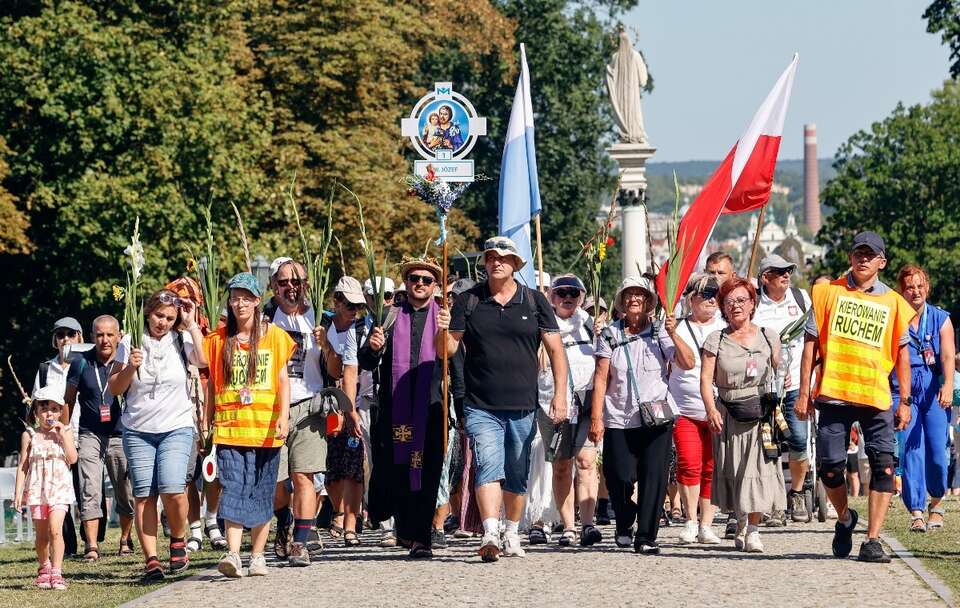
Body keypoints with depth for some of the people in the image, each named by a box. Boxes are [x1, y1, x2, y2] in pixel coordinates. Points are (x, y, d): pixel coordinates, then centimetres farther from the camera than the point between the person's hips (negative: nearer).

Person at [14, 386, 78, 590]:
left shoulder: (65, 431, 4)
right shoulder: (29, 435, 4)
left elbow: (72, 458, -7)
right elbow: (23, 465, 5)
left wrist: (63, 434, -11)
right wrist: (18, 491, -1)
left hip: (59, 488, -2)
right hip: (37, 489, 2)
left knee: (55, 529, -17)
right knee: (41, 534, 8)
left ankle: (56, 573, -17)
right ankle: (44, 568, 29)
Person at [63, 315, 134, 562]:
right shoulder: (81, 363, 1)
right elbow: (69, 400, 10)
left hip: (121, 436, 0)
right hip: (90, 436, 0)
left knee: (126, 493, 7)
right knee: (90, 492, -11)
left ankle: (125, 540, 27)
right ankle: (92, 546, -12)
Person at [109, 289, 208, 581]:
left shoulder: (181, 340, 1)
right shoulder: (131, 343, 4)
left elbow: (205, 360, -18)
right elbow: (114, 388, 6)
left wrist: (191, 324, -12)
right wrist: (130, 368, -12)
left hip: (176, 428, -2)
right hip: (138, 431, 2)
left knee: (172, 489, -19)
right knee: (143, 496, -5)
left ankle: (178, 540, 7)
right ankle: (151, 560, -1)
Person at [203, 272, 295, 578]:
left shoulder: (274, 335, 6)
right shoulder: (218, 339, 9)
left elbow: (283, 380, 3)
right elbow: (212, 383, 12)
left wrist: (284, 416, -9)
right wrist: (206, 421, 7)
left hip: (265, 428, 0)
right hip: (229, 427, 0)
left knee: (261, 493, 4)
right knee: (233, 490, -11)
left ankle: (257, 555, 12)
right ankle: (233, 555, -20)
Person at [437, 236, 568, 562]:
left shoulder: (534, 301, 5)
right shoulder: (467, 301, 4)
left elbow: (555, 349, 6)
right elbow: (447, 350, 2)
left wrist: (560, 394, -3)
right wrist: (443, 330, -21)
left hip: (523, 407, 2)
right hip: (481, 408, -2)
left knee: (517, 476, 10)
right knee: (488, 467, -17)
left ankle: (512, 533, 27)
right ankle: (490, 534, -28)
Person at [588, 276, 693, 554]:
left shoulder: (660, 333, 5)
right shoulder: (610, 335, 5)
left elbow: (688, 363, -5)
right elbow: (601, 377, 2)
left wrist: (673, 334, -16)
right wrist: (596, 417, -4)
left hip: (657, 418, 0)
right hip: (619, 420, 0)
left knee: (654, 477, -8)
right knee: (619, 478, -4)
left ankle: (646, 538, -2)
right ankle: (624, 526, 25)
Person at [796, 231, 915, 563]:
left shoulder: (893, 302, 10)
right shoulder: (829, 291, 7)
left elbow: (902, 352, 13)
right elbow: (811, 343, 7)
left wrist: (905, 401, 6)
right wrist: (804, 392, 1)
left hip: (877, 398, 0)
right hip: (833, 395, 0)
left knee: (883, 466, -10)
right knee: (829, 467, -1)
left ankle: (872, 541, -8)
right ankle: (845, 518, 28)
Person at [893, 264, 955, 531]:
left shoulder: (941, 319, 5)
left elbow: (948, 356, -8)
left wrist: (948, 386, -25)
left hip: (934, 391, 1)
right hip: (902, 390, -1)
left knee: (937, 453, -6)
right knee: (911, 450, -10)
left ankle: (936, 503, 19)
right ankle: (916, 512, -8)